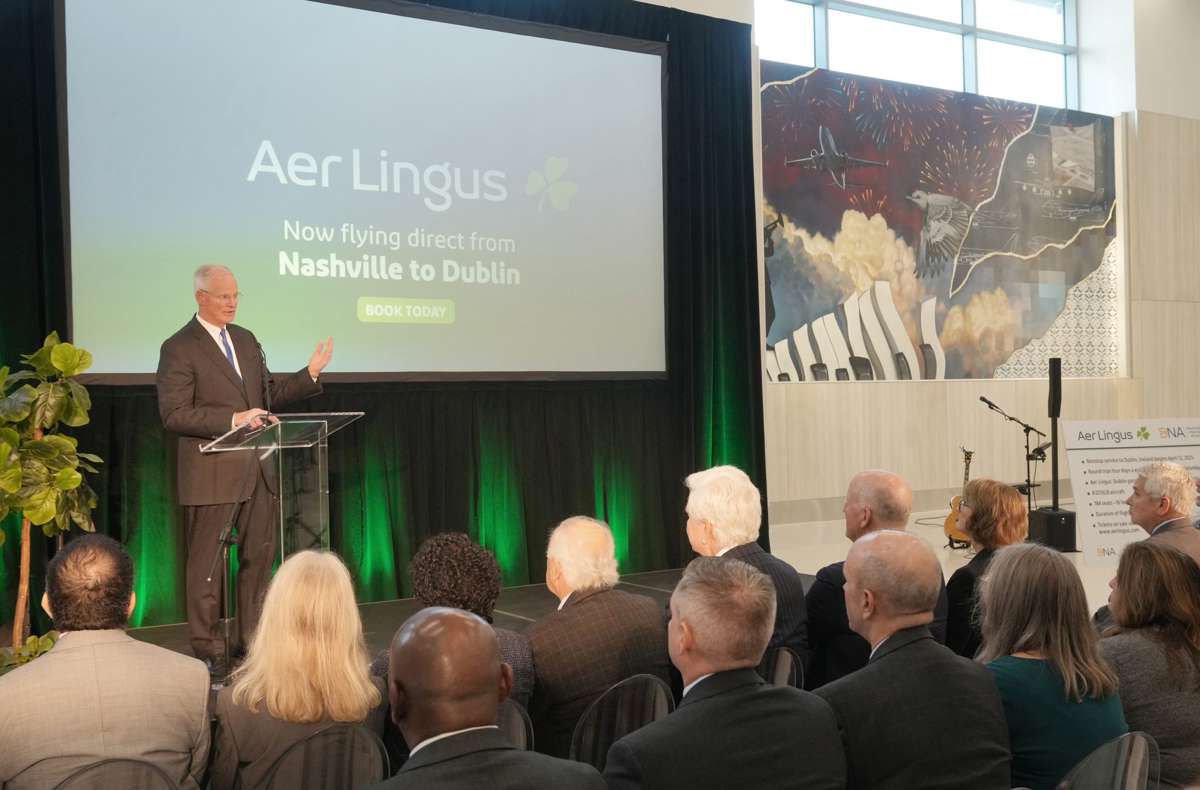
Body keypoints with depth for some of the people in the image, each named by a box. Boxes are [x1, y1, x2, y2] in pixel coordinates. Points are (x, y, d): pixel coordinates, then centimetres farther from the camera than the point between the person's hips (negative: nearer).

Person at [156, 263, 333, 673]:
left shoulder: (246, 340, 14)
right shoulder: (178, 348, -8)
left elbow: (268, 396, 18)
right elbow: (174, 415, -14)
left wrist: (310, 374, 5)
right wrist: (232, 420, -22)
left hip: (257, 470, 7)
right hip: (212, 473, -7)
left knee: (259, 556, 12)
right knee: (207, 563, 3)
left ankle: (254, 639, 23)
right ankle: (207, 648, 13)